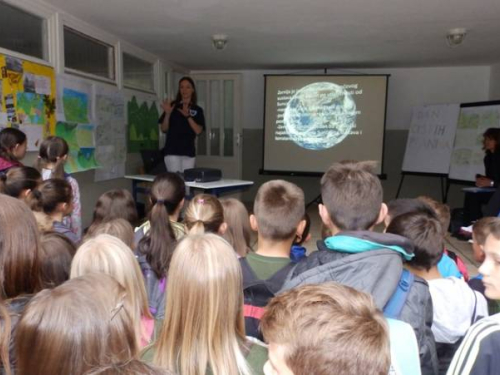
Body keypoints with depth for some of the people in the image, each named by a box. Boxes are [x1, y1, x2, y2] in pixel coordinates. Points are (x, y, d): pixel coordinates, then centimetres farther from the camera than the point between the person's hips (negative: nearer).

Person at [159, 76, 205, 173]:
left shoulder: (197, 110, 8)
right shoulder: (172, 106, 5)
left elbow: (198, 131, -4)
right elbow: (164, 129, 3)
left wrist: (188, 116, -14)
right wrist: (167, 113, -12)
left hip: (188, 151, 2)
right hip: (172, 150, -2)